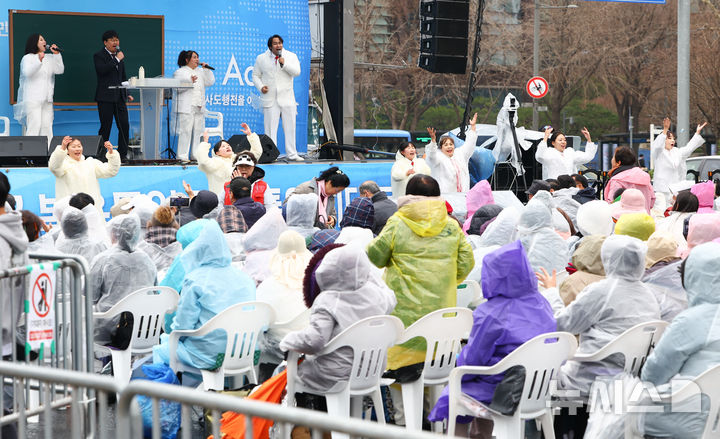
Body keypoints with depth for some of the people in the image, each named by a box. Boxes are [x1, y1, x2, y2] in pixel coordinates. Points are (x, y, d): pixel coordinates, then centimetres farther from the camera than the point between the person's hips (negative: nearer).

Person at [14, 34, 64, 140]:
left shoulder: (49, 58, 15)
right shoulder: (27, 58, -1)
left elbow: (60, 70, 6)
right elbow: (27, 72, -18)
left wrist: (57, 54, -3)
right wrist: (39, 61, -31)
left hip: (47, 99, 6)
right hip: (32, 99, -6)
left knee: (47, 126, 1)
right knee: (34, 125, -15)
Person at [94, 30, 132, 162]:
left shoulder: (120, 55, 17)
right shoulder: (99, 56, -3)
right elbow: (101, 70, -22)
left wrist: (127, 93, 20)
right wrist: (117, 59, -19)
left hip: (119, 96, 6)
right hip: (105, 98, -6)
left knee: (124, 126, 0)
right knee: (105, 127, -4)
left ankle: (122, 153, 7)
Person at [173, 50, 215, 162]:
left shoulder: (201, 71, 20)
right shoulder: (180, 72, 3)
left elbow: (210, 82, 13)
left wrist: (206, 69, 5)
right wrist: (190, 81, -19)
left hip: (199, 107, 6)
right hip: (186, 107, -6)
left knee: (198, 131, 5)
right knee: (185, 131, -9)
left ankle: (197, 155, 11)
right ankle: (182, 156, -8)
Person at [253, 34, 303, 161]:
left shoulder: (291, 56, 7)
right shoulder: (261, 58, 7)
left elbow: (296, 72, -5)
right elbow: (255, 75, 12)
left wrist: (284, 63, -17)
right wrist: (260, 87, -5)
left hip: (287, 98, 1)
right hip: (270, 99, -1)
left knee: (290, 127, 3)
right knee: (270, 128, -3)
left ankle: (292, 154, 10)